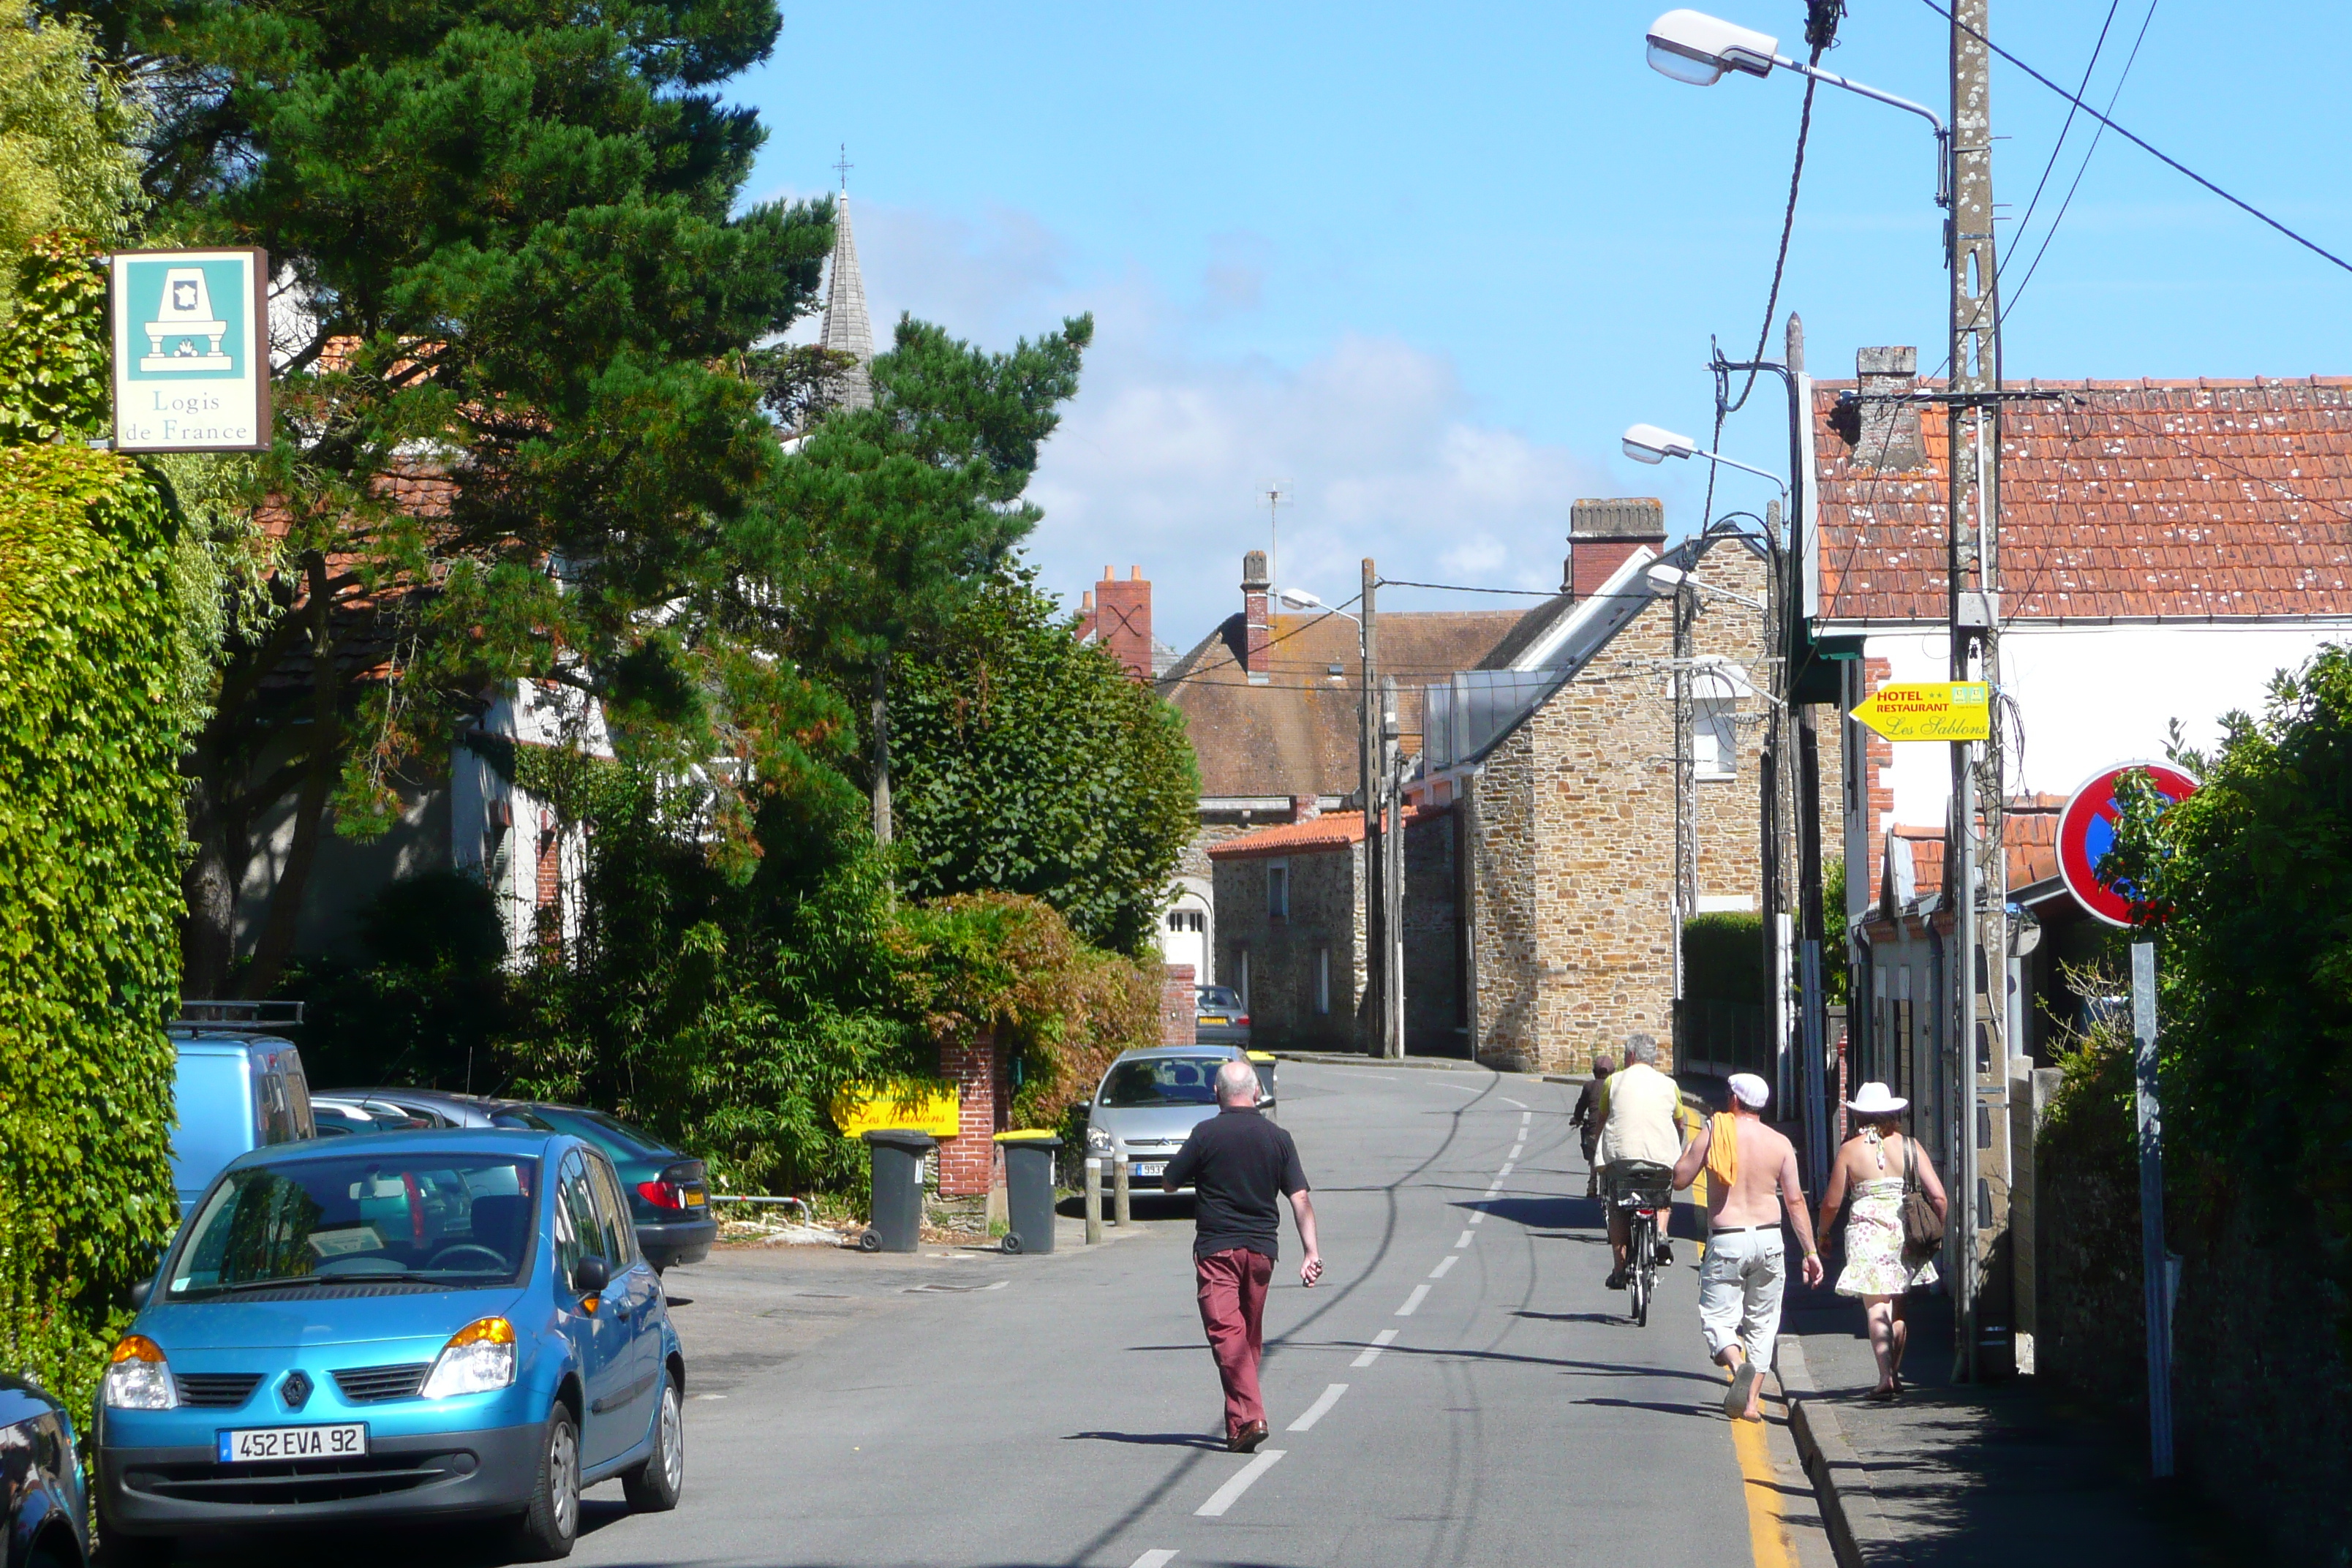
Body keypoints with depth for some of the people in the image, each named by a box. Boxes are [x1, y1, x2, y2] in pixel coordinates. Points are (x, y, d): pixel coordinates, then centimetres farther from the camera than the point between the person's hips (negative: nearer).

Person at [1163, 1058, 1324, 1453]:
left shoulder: (1206, 1135, -7)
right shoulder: (1277, 1138, 3)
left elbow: (1169, 1182, 2)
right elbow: (1300, 1199, -1)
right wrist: (1311, 1251, 0)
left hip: (1215, 1248, -4)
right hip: (1261, 1247, 4)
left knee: (1226, 1332, -8)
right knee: (1250, 1336, 16)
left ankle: (1249, 1416, -25)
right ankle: (1239, 1425, 24)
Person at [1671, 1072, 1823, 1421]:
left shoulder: (1713, 1133, -5)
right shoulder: (1780, 1143, 1)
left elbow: (1680, 1179, 0)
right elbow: (1795, 1200, 2)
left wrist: (1690, 1150, 18)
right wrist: (1811, 1252, 7)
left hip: (1726, 1241, -3)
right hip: (1768, 1238, 3)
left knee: (1717, 1317, 2)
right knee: (1762, 1323, 13)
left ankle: (1739, 1366, -29)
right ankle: (1750, 1401, 7)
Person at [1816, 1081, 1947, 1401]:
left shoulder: (1850, 1150, -3)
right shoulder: (1909, 1146, 2)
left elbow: (1832, 1203, 1)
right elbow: (1938, 1196, -1)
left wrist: (1823, 1234, 19)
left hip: (1866, 1232, -3)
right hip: (1904, 1231, 3)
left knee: (1876, 1308, -6)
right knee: (1897, 1307, 16)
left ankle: (1885, 1377, -18)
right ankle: (1895, 1374, 22)